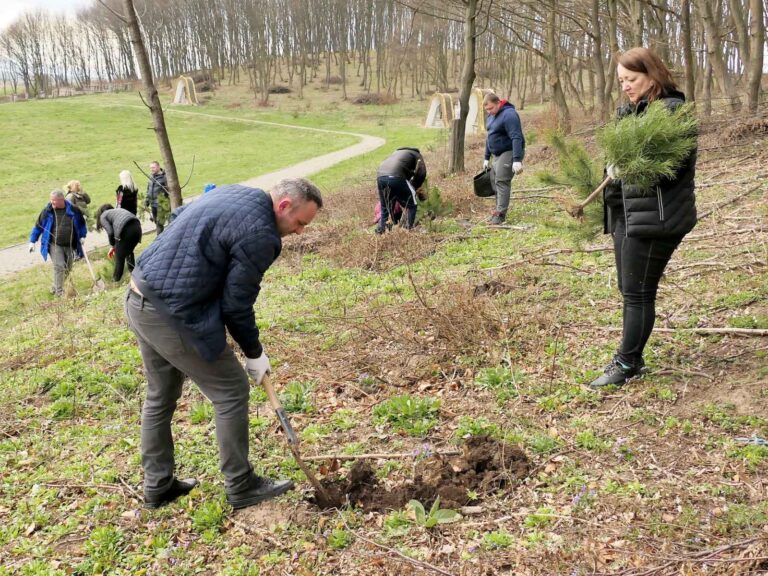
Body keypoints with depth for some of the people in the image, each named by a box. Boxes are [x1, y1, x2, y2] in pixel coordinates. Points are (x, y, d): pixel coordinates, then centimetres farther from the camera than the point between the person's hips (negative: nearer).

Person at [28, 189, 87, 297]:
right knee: (59, 267, -15)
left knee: (67, 268, 10)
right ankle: (59, 292, -9)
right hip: (54, 245, -3)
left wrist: (82, 236, 7)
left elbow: (81, 223, 12)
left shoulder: (73, 210, -5)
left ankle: (56, 288, 28)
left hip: (69, 245, 3)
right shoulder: (47, 211, -7)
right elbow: (38, 225, 4)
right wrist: (32, 241, 4)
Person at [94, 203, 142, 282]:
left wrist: (113, 246, 16)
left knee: (119, 257, 12)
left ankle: (116, 280, 25)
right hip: (137, 227, 6)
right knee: (129, 252, 30)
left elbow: (110, 232, 0)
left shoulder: (103, 216, 16)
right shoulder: (117, 210, 36)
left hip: (125, 230, -6)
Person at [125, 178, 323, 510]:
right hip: (172, 316, -10)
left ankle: (157, 486, 33)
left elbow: (180, 214, 24)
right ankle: (241, 487, 15)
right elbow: (236, 305, -14)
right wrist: (254, 354, 1)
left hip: (138, 299, 10)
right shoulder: (260, 234, -19)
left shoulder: (233, 194, 9)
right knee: (231, 391, 3)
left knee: (160, 396, 21)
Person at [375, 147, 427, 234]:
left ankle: (380, 231, 20)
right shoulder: (417, 156, 24)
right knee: (411, 205, 9)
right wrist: (414, 187, 18)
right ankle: (408, 229, 3)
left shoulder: (398, 152, 42)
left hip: (380, 176, 6)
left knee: (385, 208, 22)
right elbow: (421, 174, 5)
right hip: (396, 177, -6)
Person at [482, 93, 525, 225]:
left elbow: (516, 138, -26)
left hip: (509, 153, -9)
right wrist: (486, 158, 20)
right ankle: (498, 211, 18)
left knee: (502, 182, -14)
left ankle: (501, 214, -14)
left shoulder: (509, 114, -19)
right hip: (497, 154, 9)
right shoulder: (492, 116, 11)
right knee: (495, 182, 10)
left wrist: (517, 160, -32)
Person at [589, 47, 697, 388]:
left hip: (656, 216, -8)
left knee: (638, 293, -2)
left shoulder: (672, 110, -10)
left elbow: (678, 164, -19)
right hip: (626, 212, 8)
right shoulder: (629, 112, 15)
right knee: (628, 290, 12)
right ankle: (631, 359, 22)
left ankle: (627, 364, 8)